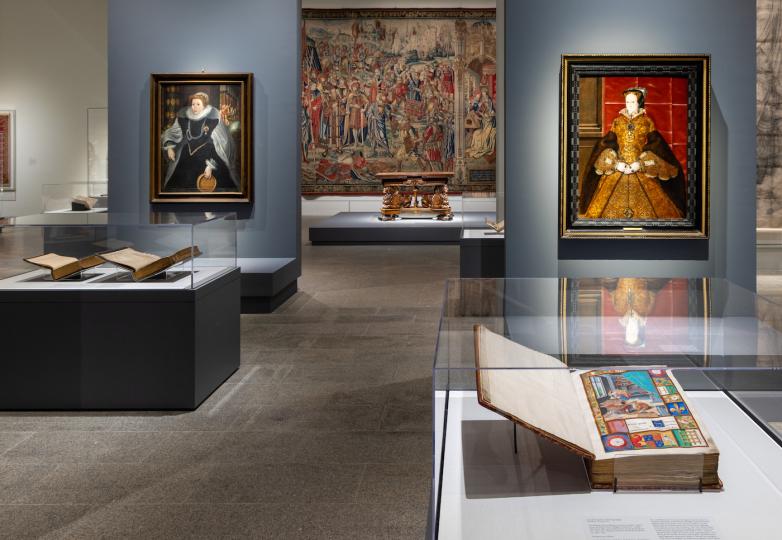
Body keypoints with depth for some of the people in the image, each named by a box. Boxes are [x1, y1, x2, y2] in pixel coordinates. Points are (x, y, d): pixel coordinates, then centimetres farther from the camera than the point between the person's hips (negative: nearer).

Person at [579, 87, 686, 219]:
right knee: (613, 206, -3)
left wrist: (640, 163, -16)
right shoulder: (617, 122, 8)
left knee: (645, 206, -7)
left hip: (643, 171, -2)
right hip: (617, 169, 2)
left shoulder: (647, 122, 3)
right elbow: (607, 144, 4)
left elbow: (655, 145, -4)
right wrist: (616, 162, -12)